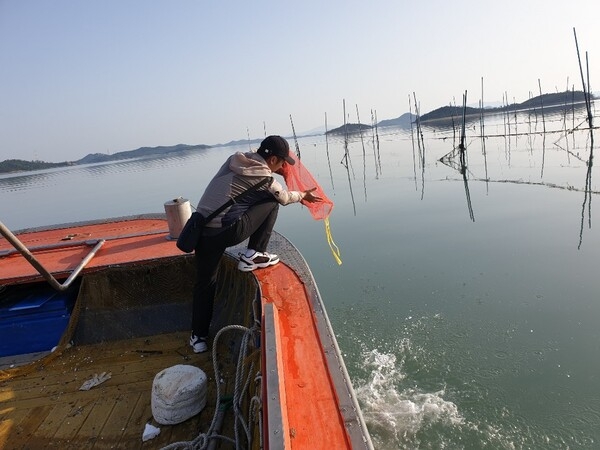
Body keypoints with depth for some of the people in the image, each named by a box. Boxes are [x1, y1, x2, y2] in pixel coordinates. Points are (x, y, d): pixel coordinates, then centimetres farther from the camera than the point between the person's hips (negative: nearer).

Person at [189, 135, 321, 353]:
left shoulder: (236, 159, 13)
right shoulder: (265, 178, -3)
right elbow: (284, 198, 17)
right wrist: (303, 195, 37)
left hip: (202, 229, 7)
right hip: (228, 231, -7)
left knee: (205, 283, 19)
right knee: (271, 203, 9)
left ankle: (198, 335, 26)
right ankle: (252, 256, 11)